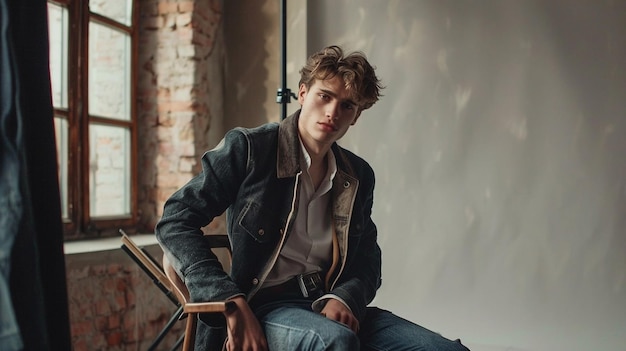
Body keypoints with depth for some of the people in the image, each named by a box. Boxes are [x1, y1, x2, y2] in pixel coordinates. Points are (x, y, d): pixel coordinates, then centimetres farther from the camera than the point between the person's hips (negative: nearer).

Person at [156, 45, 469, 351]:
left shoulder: (359, 176, 12)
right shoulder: (248, 148, -3)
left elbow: (367, 262, 16)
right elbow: (175, 221, -7)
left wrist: (345, 298, -9)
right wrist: (233, 305, -17)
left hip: (331, 308, 5)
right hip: (262, 308, -5)